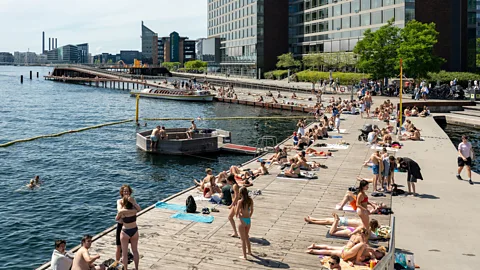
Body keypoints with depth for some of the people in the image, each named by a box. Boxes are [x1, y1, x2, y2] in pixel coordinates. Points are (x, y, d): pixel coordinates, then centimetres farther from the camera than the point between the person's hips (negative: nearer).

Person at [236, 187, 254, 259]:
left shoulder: (240, 201, -17)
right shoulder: (250, 200, -2)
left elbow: (237, 213, -14)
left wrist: (238, 215, 8)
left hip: (242, 221, -5)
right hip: (249, 220, 5)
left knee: (243, 239, 7)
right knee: (246, 236, 27)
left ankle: (244, 256, 12)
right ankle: (249, 251, 42)